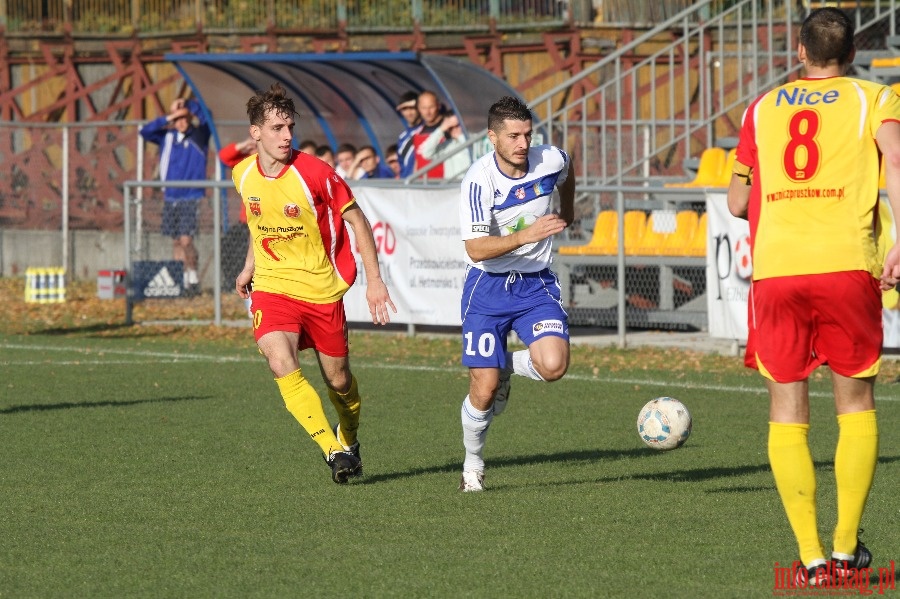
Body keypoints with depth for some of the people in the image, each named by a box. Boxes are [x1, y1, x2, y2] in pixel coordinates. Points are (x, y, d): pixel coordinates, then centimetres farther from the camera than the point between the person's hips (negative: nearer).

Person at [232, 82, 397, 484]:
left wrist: (374, 280, -9)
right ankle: (332, 450, -20)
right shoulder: (243, 175, -3)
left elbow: (356, 220, -6)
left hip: (322, 289, -2)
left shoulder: (313, 173, -16)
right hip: (272, 287, 2)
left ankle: (348, 436, 42)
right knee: (282, 364, -24)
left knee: (338, 380, 9)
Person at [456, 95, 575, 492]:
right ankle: (472, 465, 21)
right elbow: (476, 249, -29)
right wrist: (525, 235, -41)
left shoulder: (550, 161, -10)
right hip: (488, 286, -3)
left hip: (536, 283, 3)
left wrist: (566, 213, 30)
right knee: (484, 390, -5)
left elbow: (567, 171, 18)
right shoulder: (479, 180, -21)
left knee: (553, 366, -22)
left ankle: (508, 367, 13)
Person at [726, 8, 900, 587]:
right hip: (847, 264, -2)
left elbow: (737, 201, 21)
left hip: (774, 271, 2)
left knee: (787, 413, 7)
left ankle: (811, 557, -1)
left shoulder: (762, 108, 19)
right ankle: (847, 548, 11)